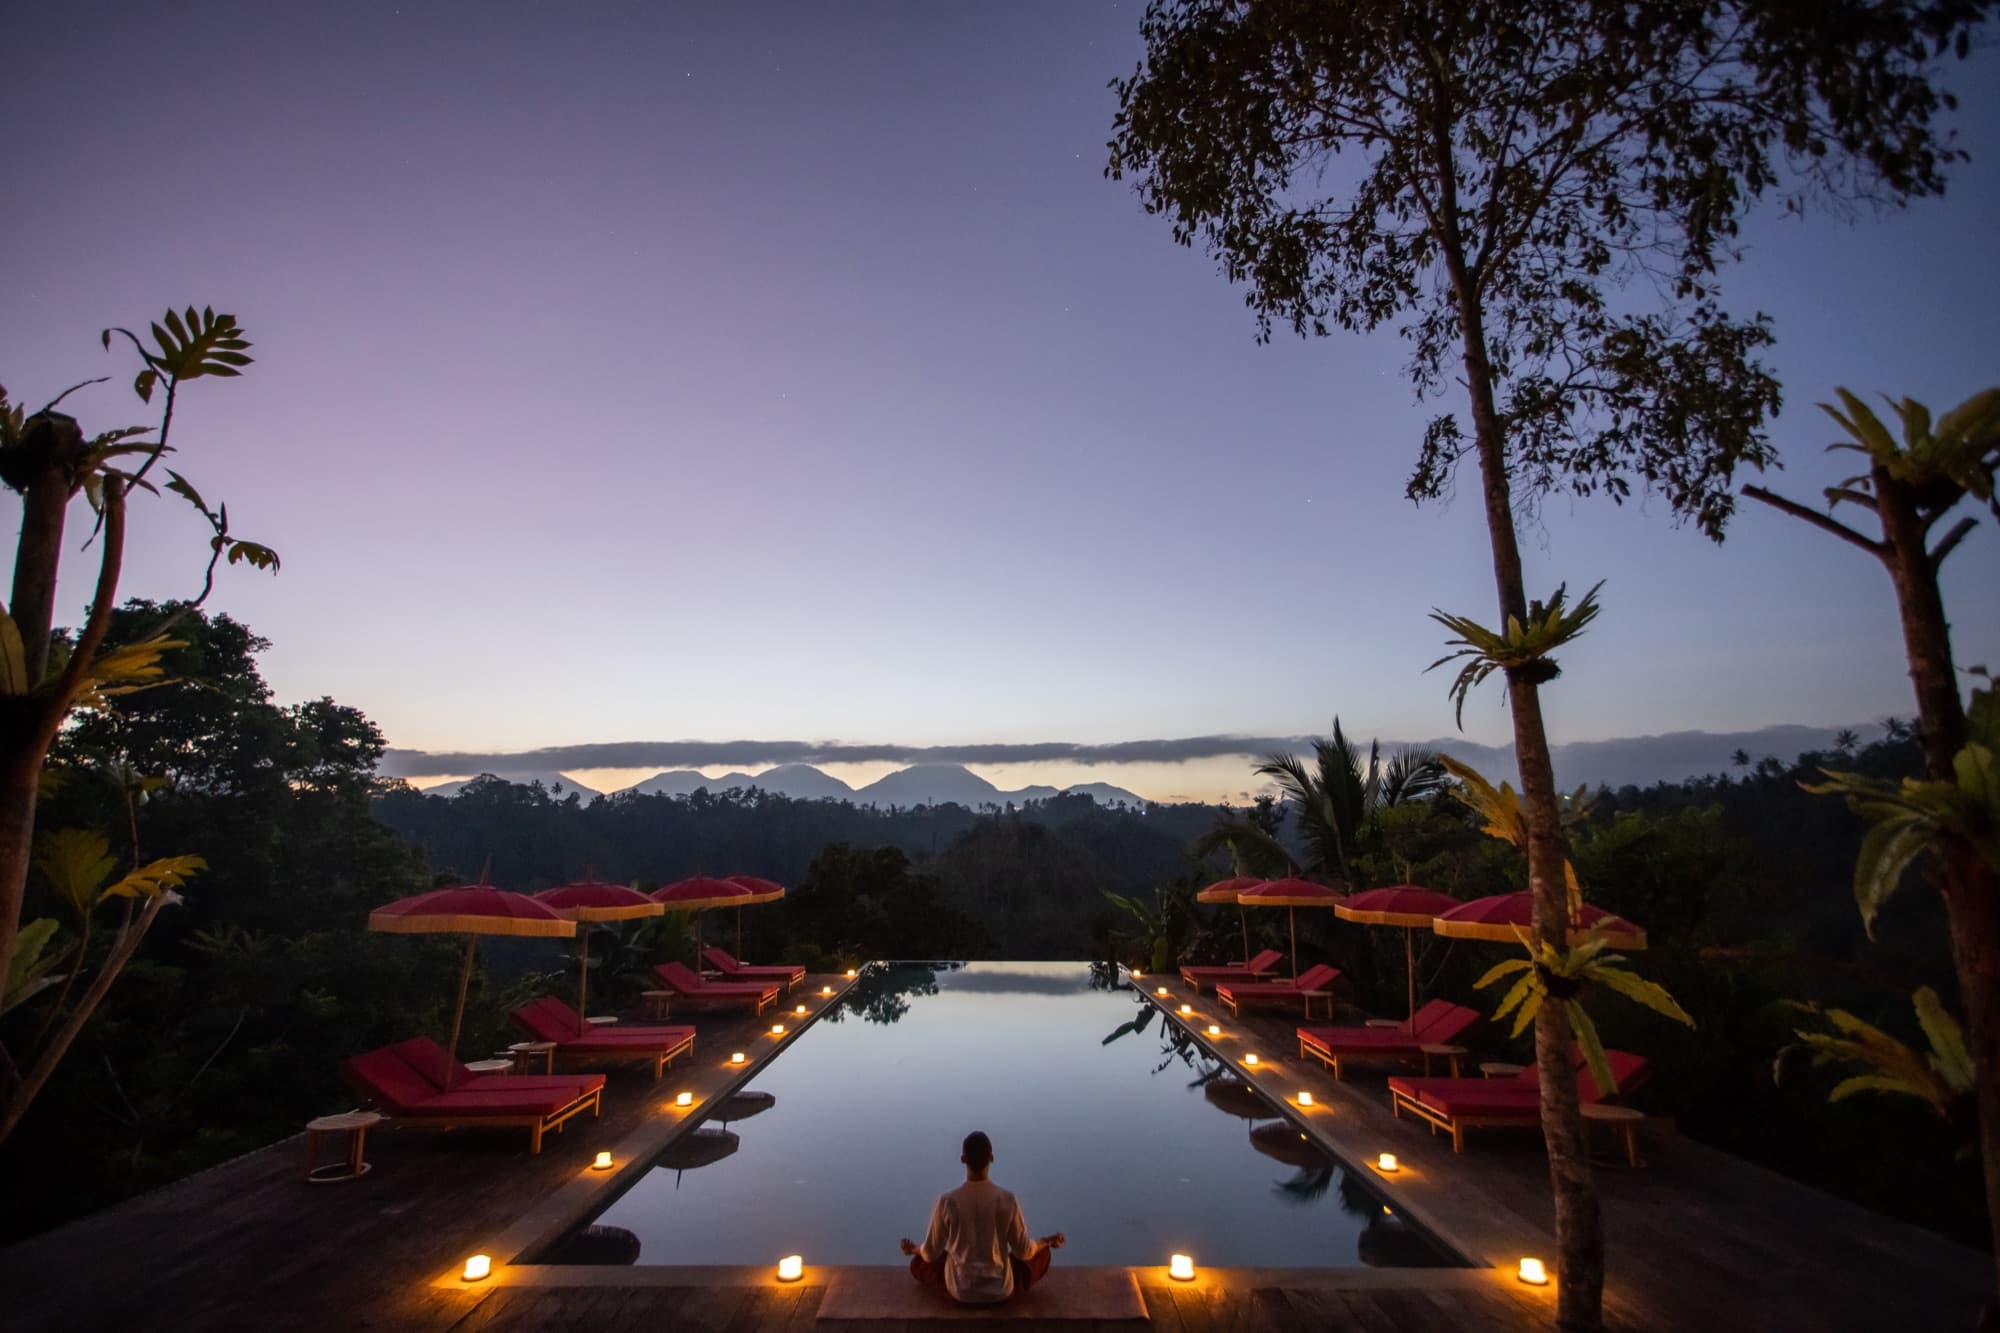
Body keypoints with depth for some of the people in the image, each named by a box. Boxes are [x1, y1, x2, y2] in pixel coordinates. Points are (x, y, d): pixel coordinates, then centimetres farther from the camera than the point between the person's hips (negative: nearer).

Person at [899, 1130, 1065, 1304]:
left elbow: (931, 1253, -6)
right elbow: (1023, 1251, -8)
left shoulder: (946, 1201, -18)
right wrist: (1049, 1241, 13)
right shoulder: (1008, 1200, -19)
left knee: (918, 1263, 27)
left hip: (960, 1290, 0)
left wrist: (913, 1249, 18)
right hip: (1000, 1289, 0)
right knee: (1043, 1253, 24)